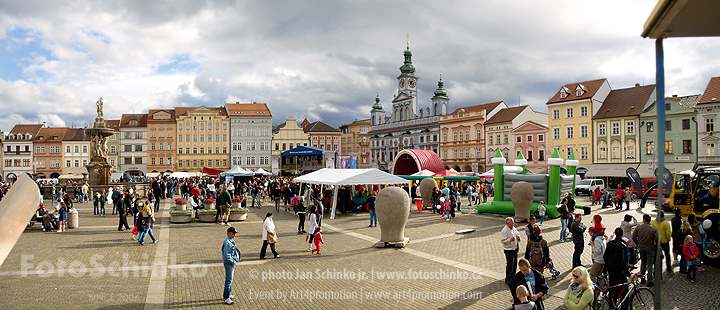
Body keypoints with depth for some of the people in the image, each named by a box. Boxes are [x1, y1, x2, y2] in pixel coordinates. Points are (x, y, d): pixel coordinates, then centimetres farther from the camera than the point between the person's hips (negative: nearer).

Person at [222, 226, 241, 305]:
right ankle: (225, 298, 2)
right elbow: (226, 254, -26)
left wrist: (236, 259, 11)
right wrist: (233, 261, -18)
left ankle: (227, 295, 32)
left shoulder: (231, 241, 10)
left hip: (232, 263, 10)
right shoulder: (227, 242, -22)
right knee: (228, 280, -5)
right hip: (229, 263, -10)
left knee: (229, 279, 19)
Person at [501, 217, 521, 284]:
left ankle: (513, 277, 34)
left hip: (515, 248, 8)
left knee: (515, 263, 17)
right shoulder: (504, 230, -17)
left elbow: (517, 234, 22)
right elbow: (503, 240, -19)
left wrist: (518, 237, 0)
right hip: (508, 250, -8)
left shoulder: (513, 228, 8)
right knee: (509, 265, -4)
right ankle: (508, 280, 6)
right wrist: (510, 240, -31)